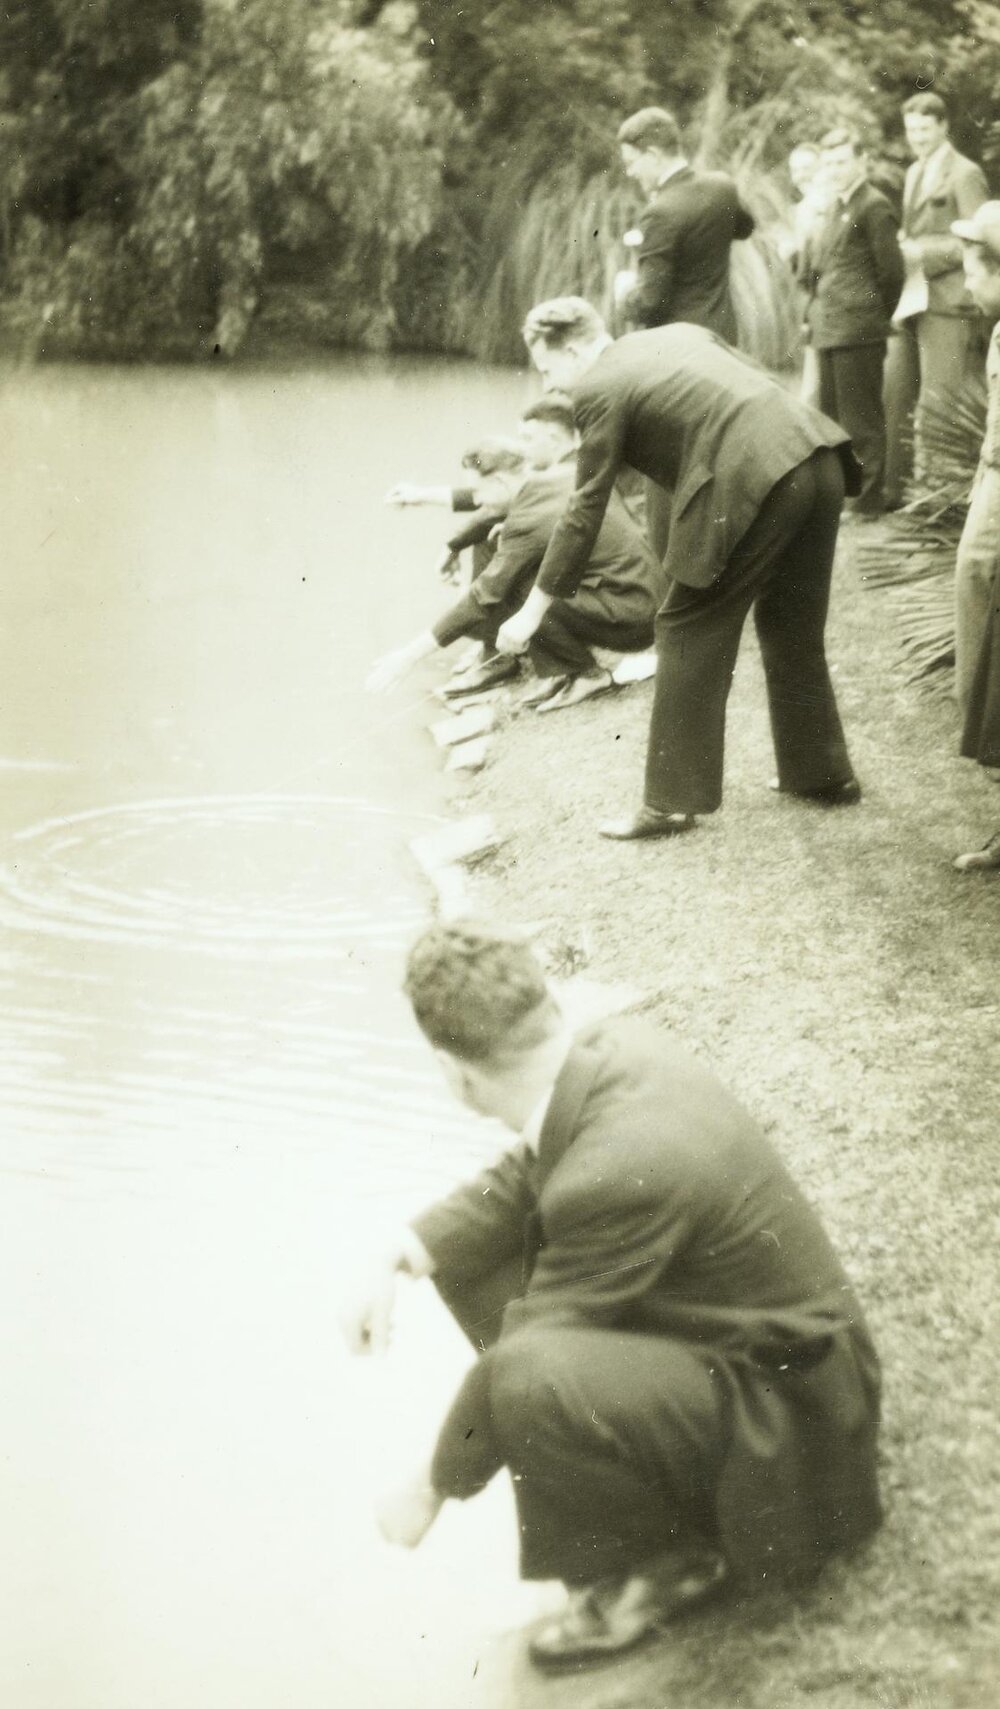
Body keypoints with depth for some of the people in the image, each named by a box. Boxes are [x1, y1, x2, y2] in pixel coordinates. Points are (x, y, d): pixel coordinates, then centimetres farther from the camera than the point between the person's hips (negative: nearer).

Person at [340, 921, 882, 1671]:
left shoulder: (620, 1170, -34)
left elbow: (514, 1364, -22)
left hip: (785, 1407, -9)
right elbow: (515, 1182, 10)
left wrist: (430, 1492, -7)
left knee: (534, 1377, -35)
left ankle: (674, 1553, -6)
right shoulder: (614, 1047, -9)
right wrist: (398, 1260, -4)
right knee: (471, 1244, 7)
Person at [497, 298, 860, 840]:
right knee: (792, 632, 23)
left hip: (751, 488, -8)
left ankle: (672, 801, 8)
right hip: (819, 460, 8)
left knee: (688, 633, 5)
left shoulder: (601, 389, 0)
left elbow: (585, 510, 1)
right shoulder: (681, 334, 23)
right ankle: (822, 773, 34)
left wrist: (533, 610, 7)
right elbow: (763, 385, 23)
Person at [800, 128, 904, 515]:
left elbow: (891, 270, -11)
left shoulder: (873, 207, -10)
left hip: (857, 332, -9)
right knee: (831, 417, 15)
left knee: (861, 418, -4)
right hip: (828, 331, 9)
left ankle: (868, 497, 1)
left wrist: (877, 318, -2)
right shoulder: (834, 208, 17)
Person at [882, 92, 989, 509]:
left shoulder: (964, 174, -7)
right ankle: (893, 487, 16)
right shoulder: (915, 173, 19)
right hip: (912, 302, 8)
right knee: (896, 397, 8)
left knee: (937, 404, -8)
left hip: (947, 305, -8)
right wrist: (903, 245, 7)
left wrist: (924, 252, -15)